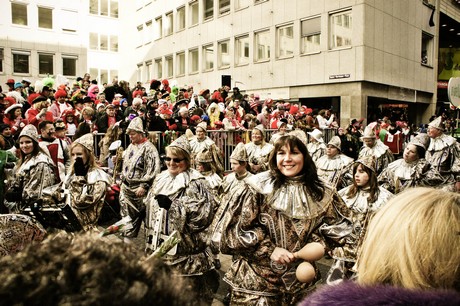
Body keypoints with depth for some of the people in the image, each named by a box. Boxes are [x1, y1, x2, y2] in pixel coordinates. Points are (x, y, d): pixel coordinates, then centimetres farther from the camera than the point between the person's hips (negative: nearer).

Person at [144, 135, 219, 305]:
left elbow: (203, 214, -21)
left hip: (185, 250, -6)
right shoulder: (161, 179, 10)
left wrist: (172, 205, -25)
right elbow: (150, 208, 19)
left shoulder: (196, 183, -11)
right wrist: (150, 241, 16)